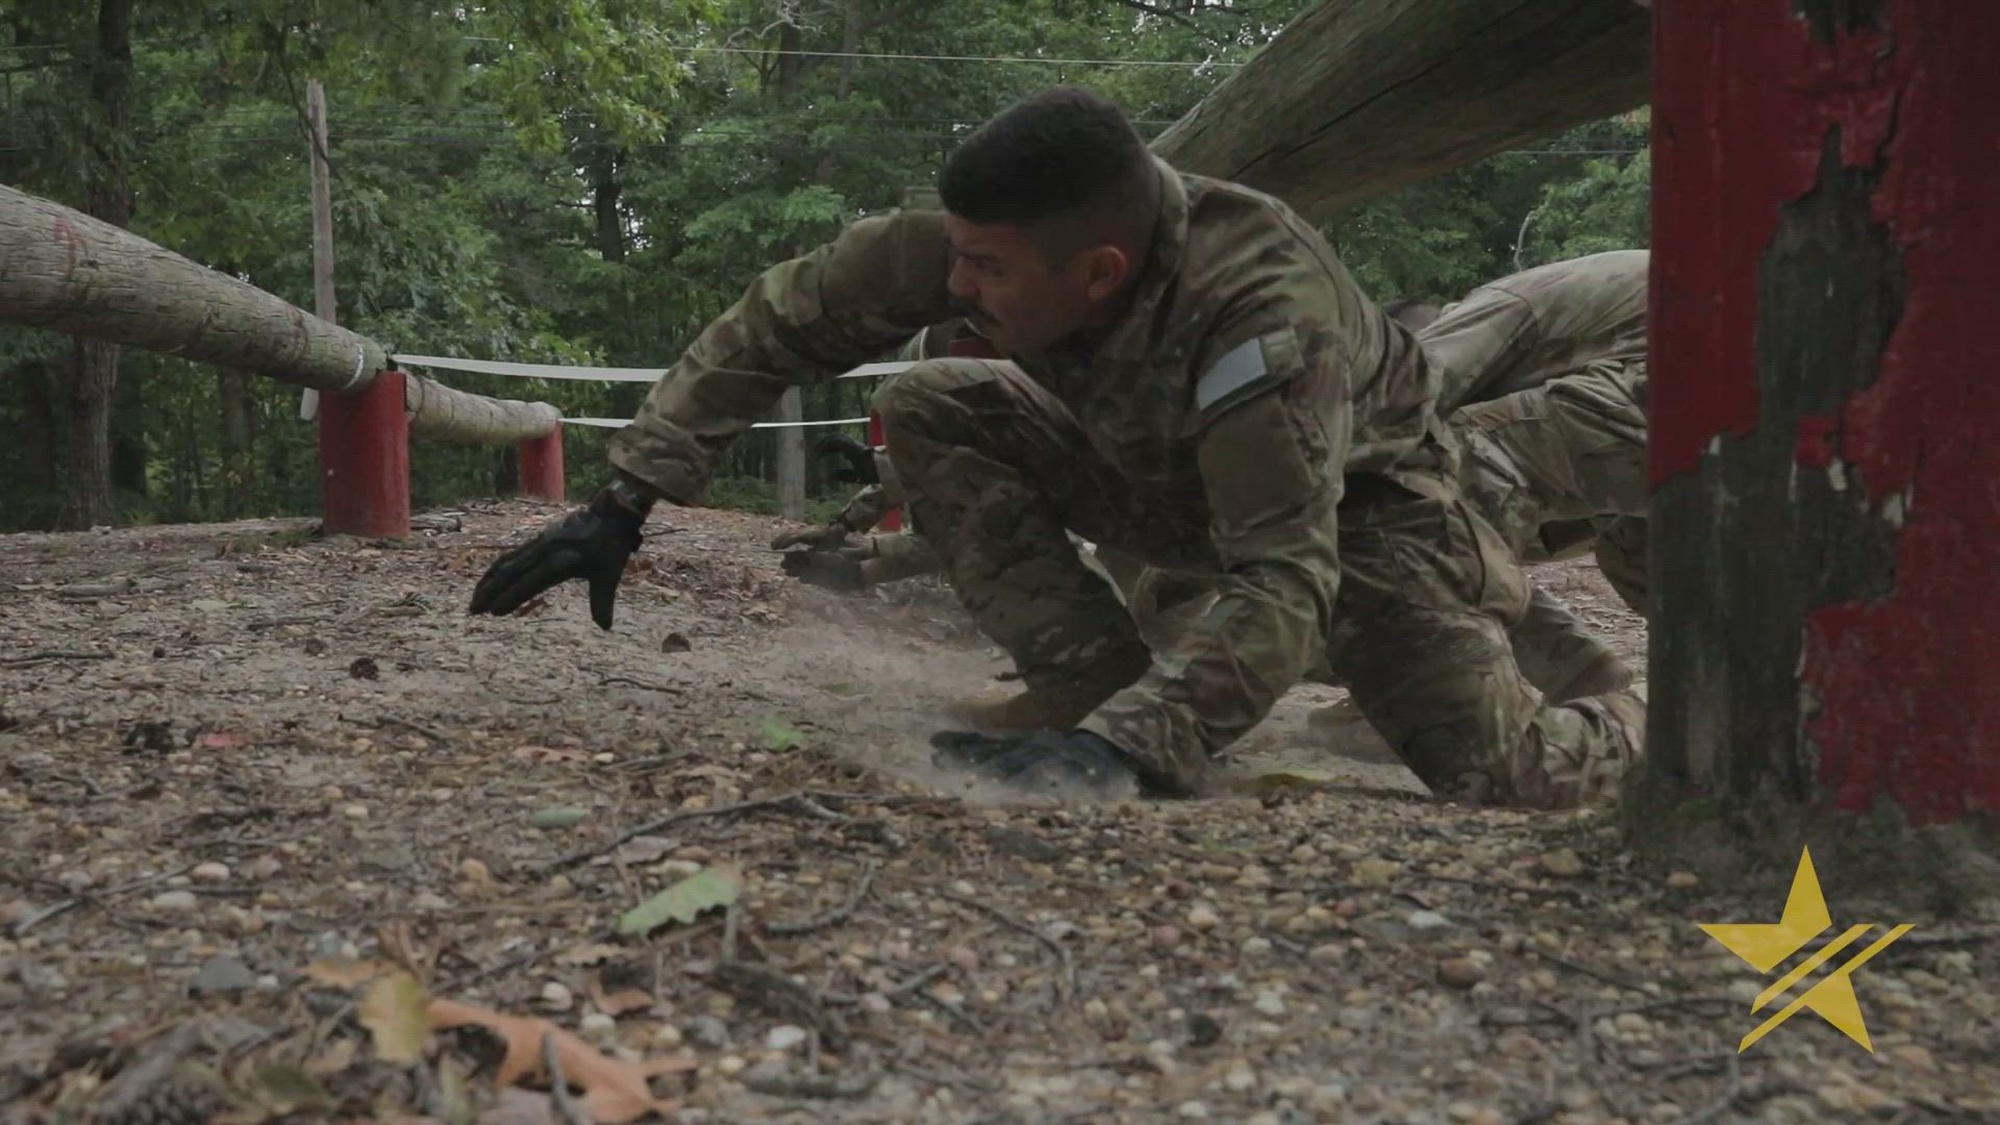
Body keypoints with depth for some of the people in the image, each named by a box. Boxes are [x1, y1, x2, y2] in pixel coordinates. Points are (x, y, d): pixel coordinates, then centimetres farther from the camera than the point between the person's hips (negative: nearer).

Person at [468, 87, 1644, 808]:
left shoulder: (1266, 314, -42)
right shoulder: (987, 238, -27)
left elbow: (1281, 583, -46)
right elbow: (784, 315, -18)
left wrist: (1120, 751, -59)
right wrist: (626, 500, -23)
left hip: (1353, 493, -4)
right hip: (1164, 472, 5)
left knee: (1504, 773, -20)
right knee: (931, 411, -16)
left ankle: (1633, 724, 17)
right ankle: (1096, 680, -11)